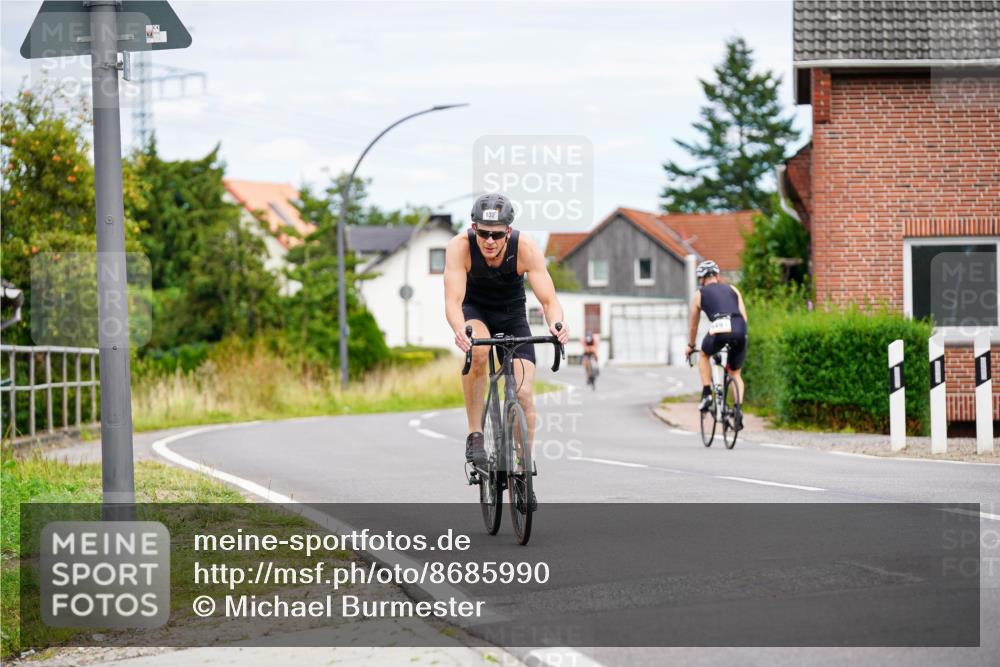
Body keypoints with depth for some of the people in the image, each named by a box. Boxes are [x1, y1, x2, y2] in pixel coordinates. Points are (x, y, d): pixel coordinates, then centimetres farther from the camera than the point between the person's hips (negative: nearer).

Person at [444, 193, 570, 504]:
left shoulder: (526, 249, -28)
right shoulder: (459, 247, -30)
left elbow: (548, 298, -33)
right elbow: (453, 300, -38)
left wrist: (556, 324, -55)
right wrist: (460, 330, -60)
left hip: (512, 315, 1)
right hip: (475, 311, -1)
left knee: (523, 394, -13)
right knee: (478, 349, -36)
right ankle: (475, 434, -22)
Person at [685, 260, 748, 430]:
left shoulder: (700, 294, 23)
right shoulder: (732, 290, 28)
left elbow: (693, 324, 31)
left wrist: (690, 345, 45)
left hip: (718, 331, -2)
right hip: (740, 332, 2)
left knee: (704, 355, 31)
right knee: (735, 373, 21)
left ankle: (706, 394, 18)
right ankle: (739, 410, 4)